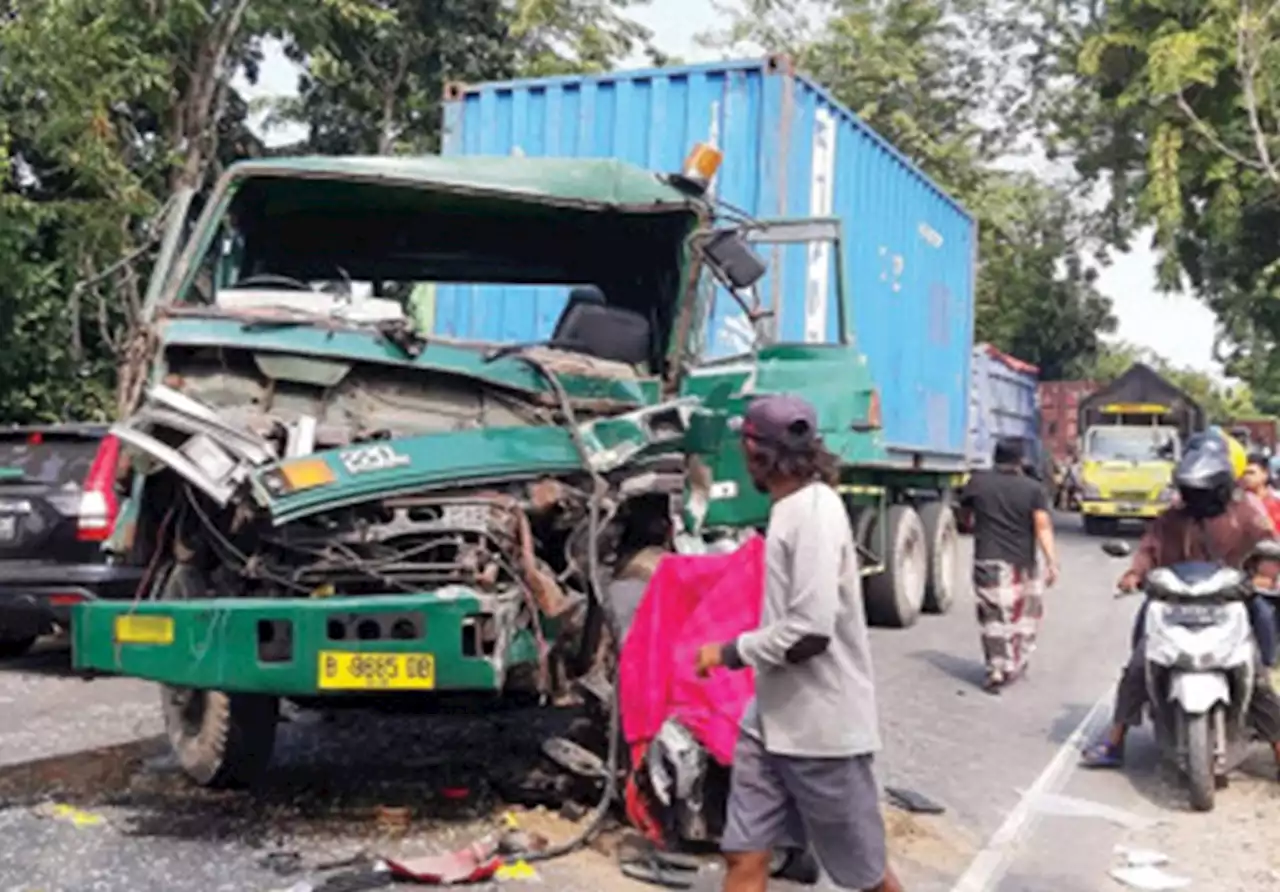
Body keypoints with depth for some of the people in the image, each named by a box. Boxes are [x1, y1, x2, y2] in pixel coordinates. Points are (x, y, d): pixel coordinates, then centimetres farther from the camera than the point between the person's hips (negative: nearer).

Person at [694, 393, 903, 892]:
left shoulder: (814, 512, -20)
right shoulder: (792, 508, 9)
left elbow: (811, 631, -26)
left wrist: (729, 652, -15)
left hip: (821, 727, -9)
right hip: (772, 720, 9)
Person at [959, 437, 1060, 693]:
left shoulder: (978, 483, 1)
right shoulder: (1033, 489, -3)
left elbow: (965, 509, 16)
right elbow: (1043, 526, -11)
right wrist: (1051, 561, -12)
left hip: (988, 561, 0)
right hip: (1022, 563, 1)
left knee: (994, 618, -1)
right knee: (1024, 615, 18)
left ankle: (997, 671, -7)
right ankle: (1015, 664, 26)